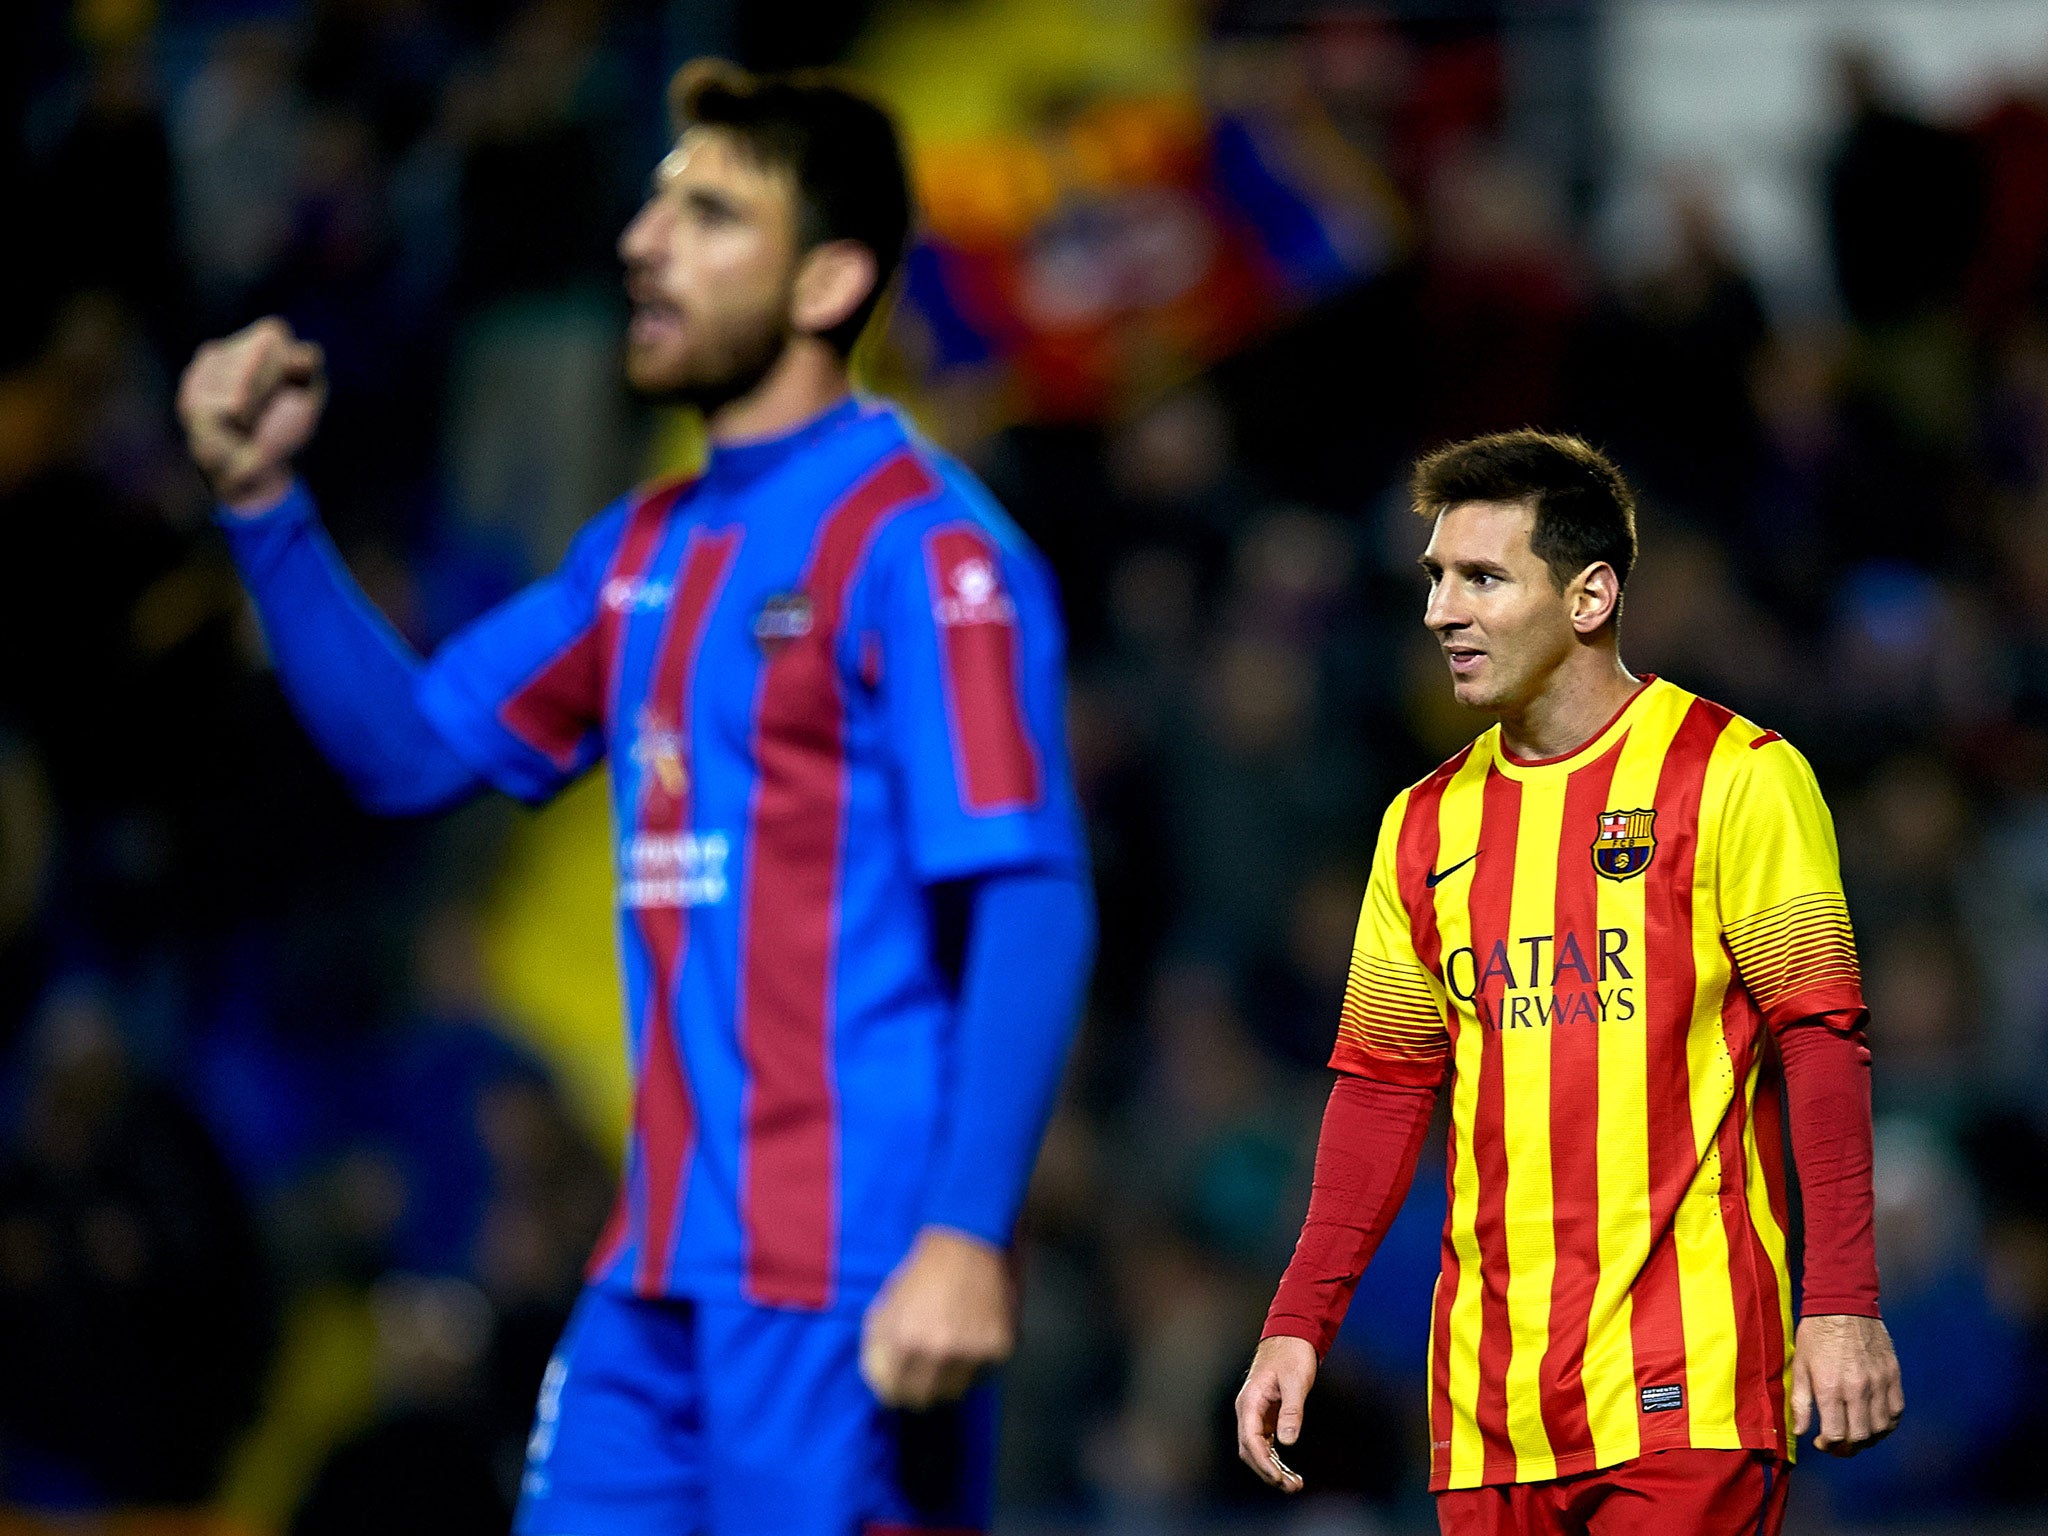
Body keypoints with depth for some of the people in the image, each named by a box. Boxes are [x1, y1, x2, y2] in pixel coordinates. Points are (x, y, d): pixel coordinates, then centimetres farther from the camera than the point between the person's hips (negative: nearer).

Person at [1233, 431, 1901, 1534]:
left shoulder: (1736, 779, -2)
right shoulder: (1427, 824, 14)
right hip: (1490, 1392, 5)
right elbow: (1385, 1082, 16)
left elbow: (1819, 1038, -6)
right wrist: (1298, 1325, 8)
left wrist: (1842, 1308, -14)